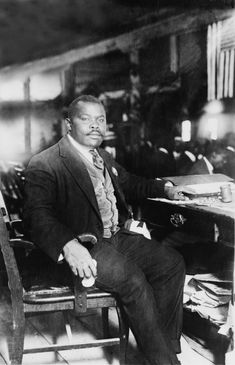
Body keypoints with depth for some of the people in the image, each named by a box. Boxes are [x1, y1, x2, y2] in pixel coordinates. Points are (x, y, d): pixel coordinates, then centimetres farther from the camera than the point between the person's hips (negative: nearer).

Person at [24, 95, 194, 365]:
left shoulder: (103, 158, 19)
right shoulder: (44, 165, -9)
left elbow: (130, 183, 36)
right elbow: (37, 214, -21)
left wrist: (165, 189, 20)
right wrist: (69, 245, -38)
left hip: (116, 237, 9)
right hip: (82, 245, -8)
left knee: (172, 263, -6)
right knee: (132, 278, -29)